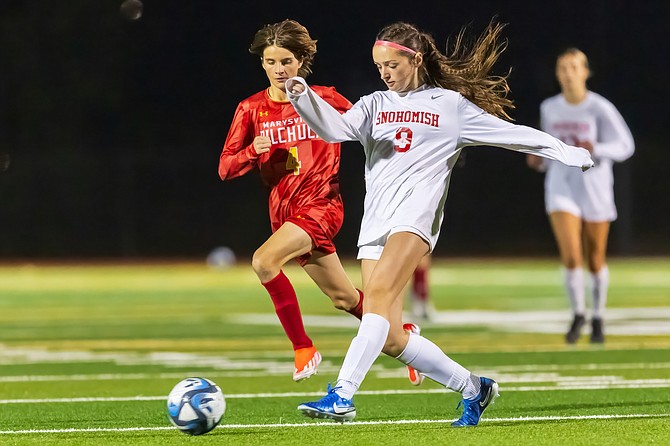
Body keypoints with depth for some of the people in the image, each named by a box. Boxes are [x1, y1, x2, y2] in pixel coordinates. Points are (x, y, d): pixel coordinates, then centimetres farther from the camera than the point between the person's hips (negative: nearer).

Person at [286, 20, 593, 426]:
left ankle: (342, 396, -36)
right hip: (375, 222, 5)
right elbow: (335, 128, 0)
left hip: (415, 214, -5)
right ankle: (473, 388, 17)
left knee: (379, 293, -29)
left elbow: (513, 133, 16)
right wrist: (303, 97, -18)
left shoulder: (452, 105, 11)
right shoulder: (375, 105, 18)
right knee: (389, 338, -2)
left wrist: (566, 152, 15)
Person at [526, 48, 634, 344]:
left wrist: (595, 149, -26)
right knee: (570, 257, -14)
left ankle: (598, 319, 28)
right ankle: (578, 314, 8)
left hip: (595, 189, -2)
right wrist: (540, 161, -1)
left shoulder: (600, 109, -9)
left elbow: (625, 147, -9)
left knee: (595, 261, 7)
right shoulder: (549, 109, 5)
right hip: (561, 187, 2)